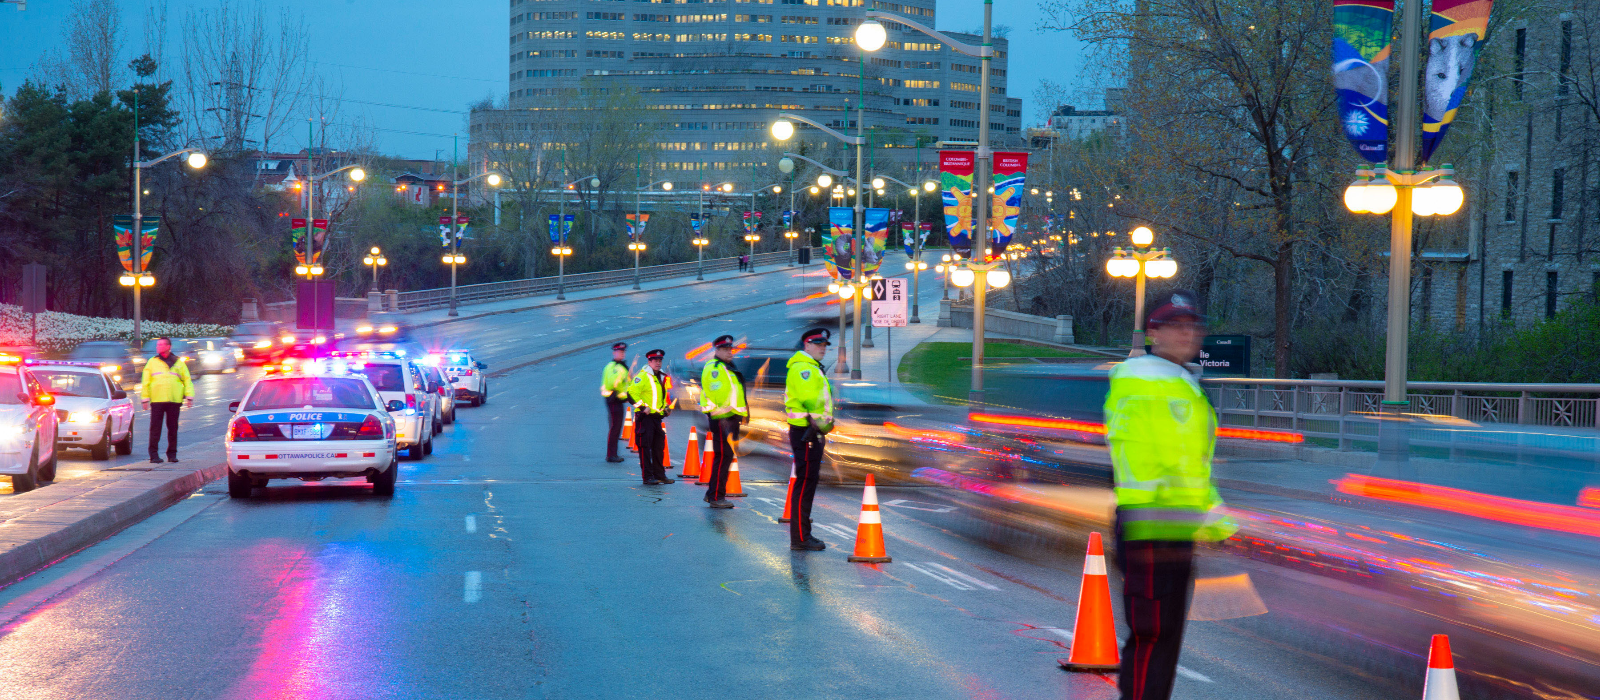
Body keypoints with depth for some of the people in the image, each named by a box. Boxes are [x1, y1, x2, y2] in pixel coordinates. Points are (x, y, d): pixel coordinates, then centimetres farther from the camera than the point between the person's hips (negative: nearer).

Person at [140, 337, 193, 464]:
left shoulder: (179, 362, 13)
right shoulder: (152, 362, 12)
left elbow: (187, 380, 12)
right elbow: (145, 381, 9)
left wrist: (189, 396, 1)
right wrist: (145, 398, 1)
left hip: (174, 401, 1)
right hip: (156, 400, -1)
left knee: (173, 428, 4)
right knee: (155, 428, -5)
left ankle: (172, 454, 11)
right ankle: (154, 454, -2)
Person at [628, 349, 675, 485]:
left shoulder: (662, 377, 18)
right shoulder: (642, 376, -9)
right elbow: (631, 392, -17)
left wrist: (666, 407, 16)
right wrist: (642, 406, -20)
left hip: (657, 417, 8)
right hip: (645, 417, -8)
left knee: (659, 447, 10)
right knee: (645, 447, -6)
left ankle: (660, 475, 17)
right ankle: (648, 477, -5)